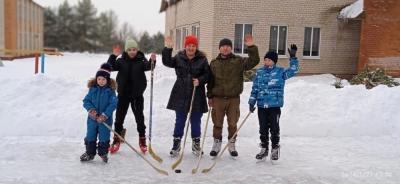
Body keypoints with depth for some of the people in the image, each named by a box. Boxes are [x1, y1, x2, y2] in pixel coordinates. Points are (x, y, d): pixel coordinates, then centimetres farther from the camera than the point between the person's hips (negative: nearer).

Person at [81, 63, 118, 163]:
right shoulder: (93, 88, -1)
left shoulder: (110, 90, -9)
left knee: (104, 138, 9)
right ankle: (90, 153, 30)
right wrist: (91, 109, -18)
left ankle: (103, 153, 28)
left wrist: (104, 115, -21)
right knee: (90, 137, 13)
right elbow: (86, 100, 1)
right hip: (92, 118, 3)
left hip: (105, 119, -3)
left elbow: (113, 104, -14)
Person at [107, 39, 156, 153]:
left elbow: (147, 67, -22)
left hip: (137, 94, -1)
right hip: (123, 93, 2)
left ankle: (142, 141, 19)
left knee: (139, 117, 6)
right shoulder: (121, 61, 0)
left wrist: (152, 61, -42)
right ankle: (116, 140, 22)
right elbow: (111, 67, -9)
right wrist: (113, 56, -22)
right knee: (119, 117, 9)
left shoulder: (141, 60, -4)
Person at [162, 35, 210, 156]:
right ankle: (176, 143, 19)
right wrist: (168, 49, -18)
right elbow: (167, 62, -7)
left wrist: (200, 80, -17)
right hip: (180, 95, 1)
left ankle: (196, 143, 26)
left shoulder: (202, 59, -1)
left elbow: (207, 74, 0)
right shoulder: (179, 58, 3)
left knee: (196, 121, 10)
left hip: (197, 96, 0)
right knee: (179, 120, 8)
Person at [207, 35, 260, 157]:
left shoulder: (239, 61, 1)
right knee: (217, 123, 8)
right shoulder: (214, 63, 6)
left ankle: (231, 145, 23)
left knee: (233, 124, 7)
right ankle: (217, 144, 23)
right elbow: (210, 81, 9)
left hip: (234, 98, -1)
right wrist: (210, 96, 6)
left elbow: (254, 61, -10)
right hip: (218, 98, 1)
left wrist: (251, 47, -23)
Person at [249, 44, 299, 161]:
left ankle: (275, 150, 19)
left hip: (275, 106, -3)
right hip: (261, 106, 3)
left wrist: (293, 57, -13)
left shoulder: (280, 72, 0)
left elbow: (293, 70, -5)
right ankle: (264, 149, 24)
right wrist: (252, 102, 6)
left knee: (274, 128, 4)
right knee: (263, 128, 11)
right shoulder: (259, 72, 8)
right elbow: (254, 89, 10)